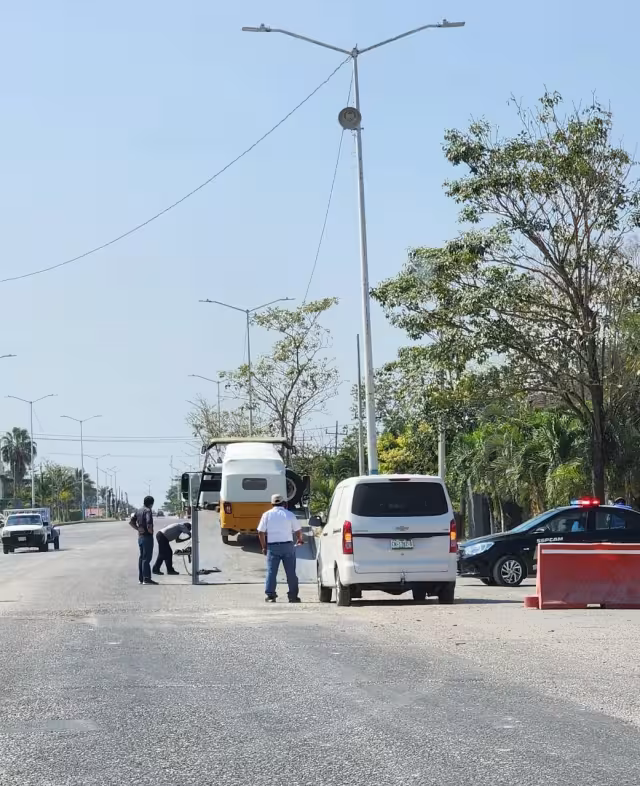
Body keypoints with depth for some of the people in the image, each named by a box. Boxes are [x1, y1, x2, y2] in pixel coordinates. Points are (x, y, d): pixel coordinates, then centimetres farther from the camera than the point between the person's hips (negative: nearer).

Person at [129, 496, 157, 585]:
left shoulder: (138, 510, 11)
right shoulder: (148, 511, -14)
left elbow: (131, 522, 11)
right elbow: (149, 523, -28)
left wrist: (138, 528, 5)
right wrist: (150, 530, -11)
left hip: (140, 536, 8)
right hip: (147, 537, -8)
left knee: (141, 557, 13)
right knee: (146, 558, -7)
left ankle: (141, 578, 16)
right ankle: (146, 578, -7)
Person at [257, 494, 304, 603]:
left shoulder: (267, 515, 3)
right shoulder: (289, 514, 3)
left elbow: (261, 532, 0)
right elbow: (298, 531, 5)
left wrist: (264, 547, 9)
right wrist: (300, 540, 26)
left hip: (272, 546, 0)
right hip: (287, 545, 0)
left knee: (271, 571, 3)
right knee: (291, 572, 5)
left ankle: (270, 595, -3)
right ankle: (293, 596, 6)